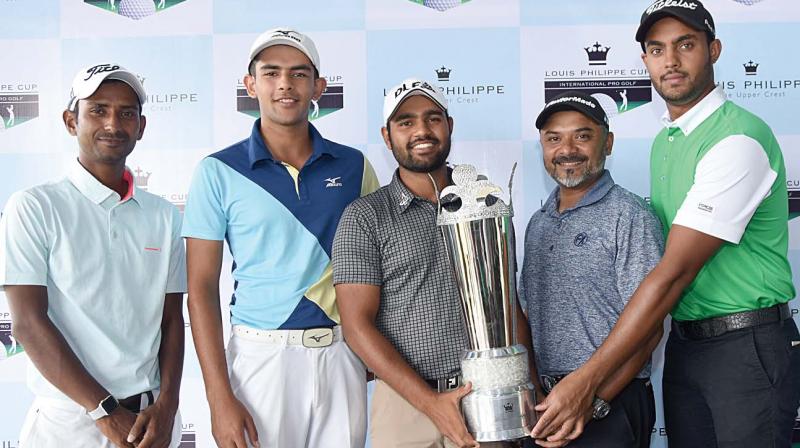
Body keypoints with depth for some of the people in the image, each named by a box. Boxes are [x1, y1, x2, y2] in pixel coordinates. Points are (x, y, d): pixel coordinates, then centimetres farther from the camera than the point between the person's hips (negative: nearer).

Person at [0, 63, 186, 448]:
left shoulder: (163, 215, 5)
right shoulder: (33, 208, -6)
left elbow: (172, 319, 6)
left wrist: (167, 405, -8)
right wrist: (108, 413, -14)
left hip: (152, 417, 4)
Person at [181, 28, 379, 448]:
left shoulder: (354, 166, 5)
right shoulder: (218, 171, -3)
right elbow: (202, 288, -5)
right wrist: (220, 397, -11)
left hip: (343, 355, 3)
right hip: (262, 354, -2)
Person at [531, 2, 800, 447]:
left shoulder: (739, 139, -17)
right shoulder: (663, 141, 10)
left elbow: (675, 273, -23)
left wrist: (587, 380, -24)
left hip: (749, 347, -7)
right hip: (683, 344, 7)